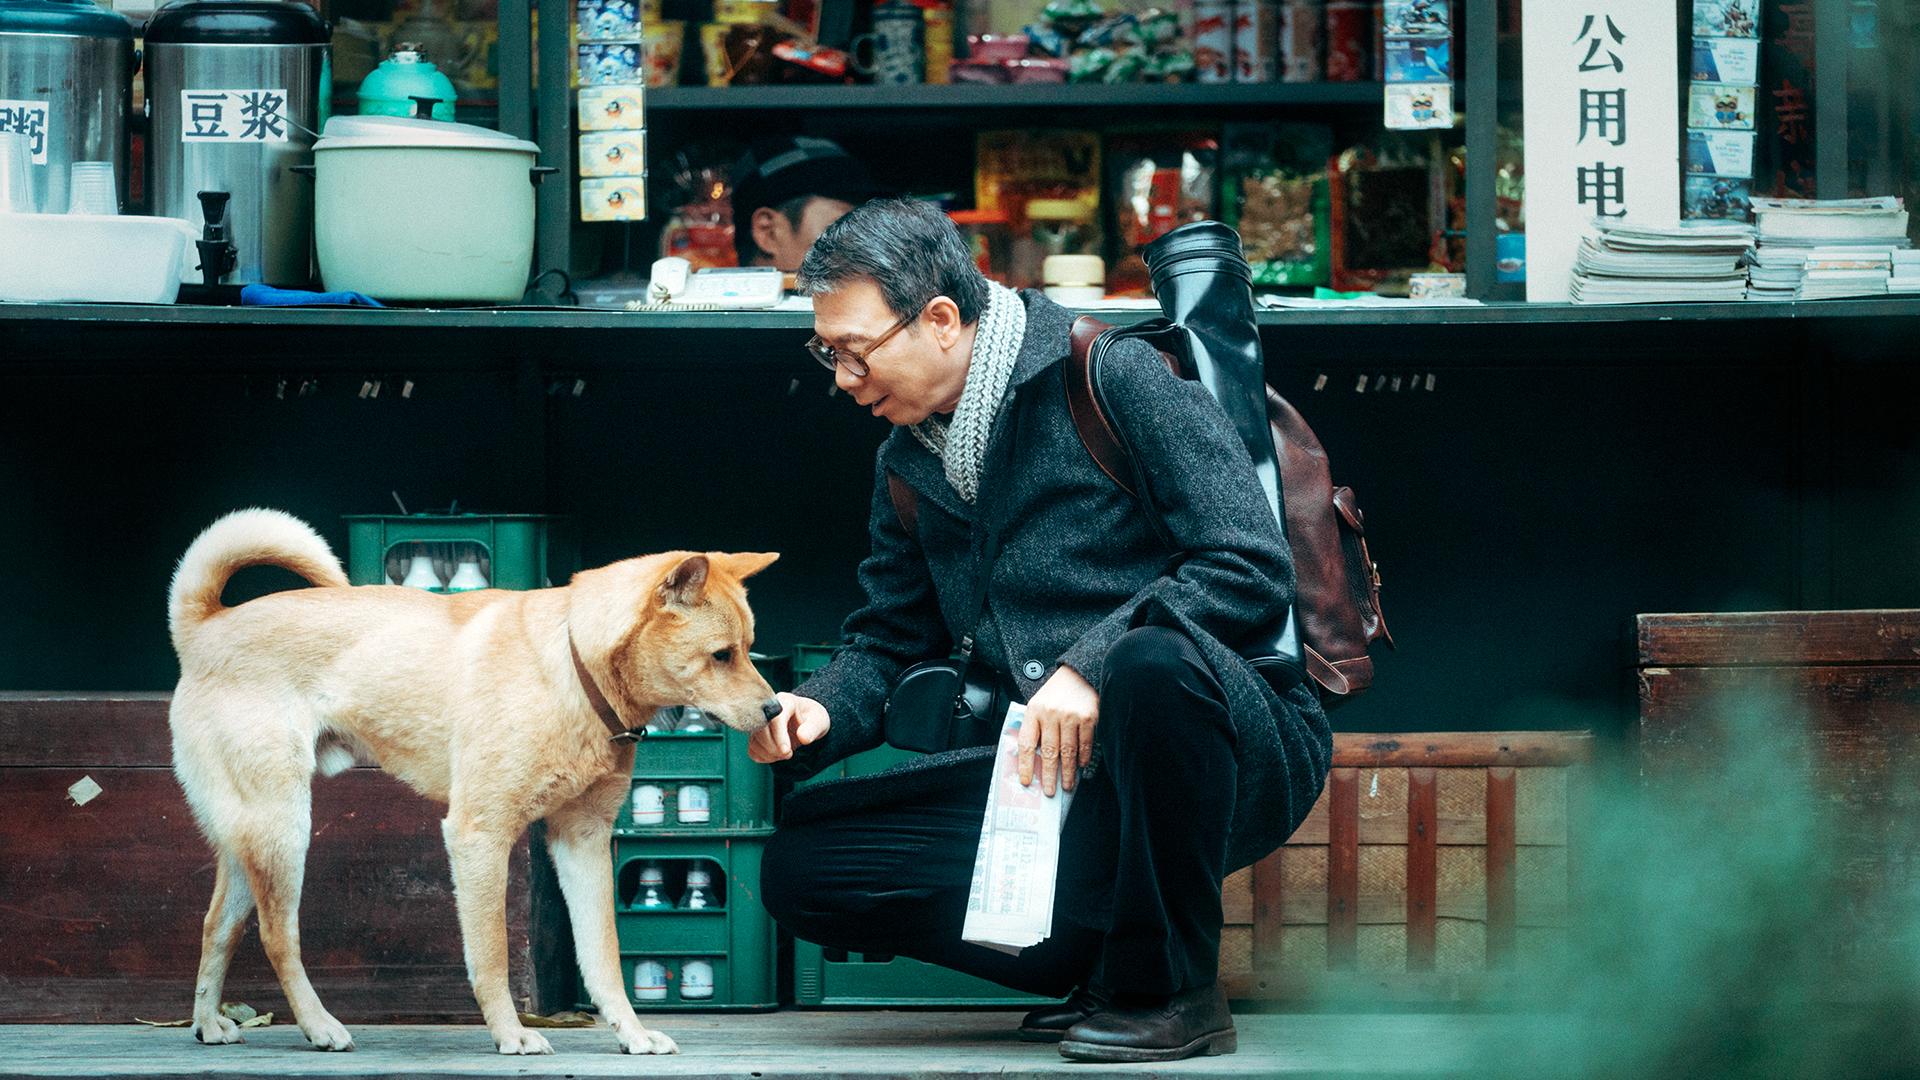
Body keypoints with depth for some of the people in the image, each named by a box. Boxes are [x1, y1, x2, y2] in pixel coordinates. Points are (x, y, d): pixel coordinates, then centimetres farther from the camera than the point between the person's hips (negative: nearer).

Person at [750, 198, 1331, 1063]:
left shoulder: (1115, 377, -11)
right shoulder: (908, 462, 12)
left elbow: (1253, 568, -18)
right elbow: (890, 641, 21)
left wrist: (1092, 665, -28)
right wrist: (819, 713, -3)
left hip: (1246, 750, -7)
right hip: (1067, 778, 7)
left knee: (1154, 660, -42)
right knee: (801, 868, -5)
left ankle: (1171, 987, -21)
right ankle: (1103, 959, -1)